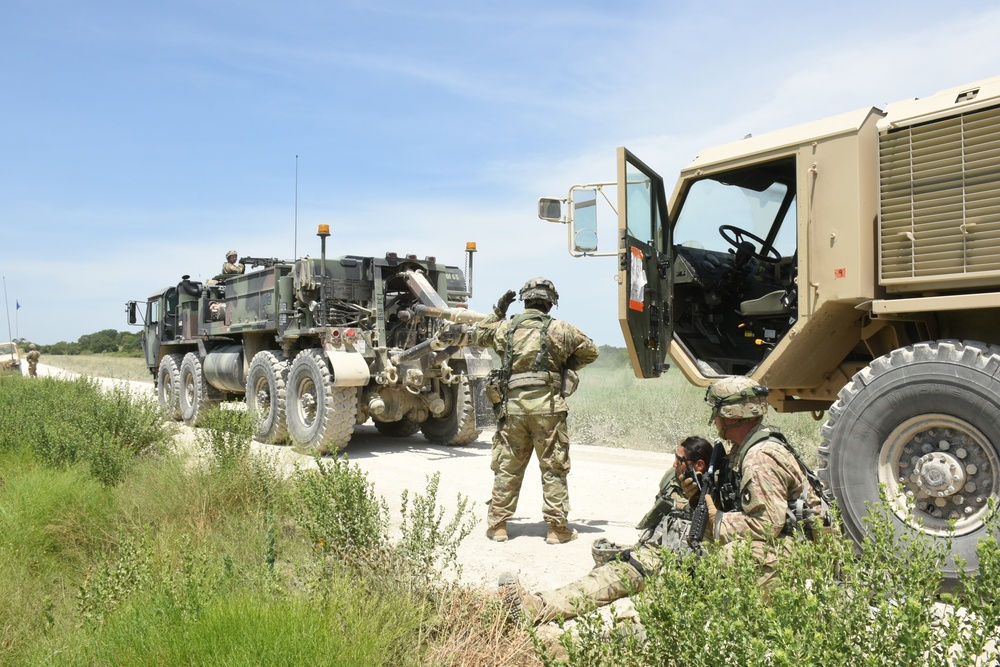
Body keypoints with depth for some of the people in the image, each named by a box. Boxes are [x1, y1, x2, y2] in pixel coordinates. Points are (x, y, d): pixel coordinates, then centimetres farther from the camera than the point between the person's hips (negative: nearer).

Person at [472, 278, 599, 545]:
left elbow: (477, 335, 25)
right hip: (548, 407, -2)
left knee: (507, 468, 11)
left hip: (512, 407, 3)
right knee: (554, 469, 6)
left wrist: (498, 312, 27)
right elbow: (590, 351, 12)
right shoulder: (559, 329, 0)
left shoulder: (505, 328, 6)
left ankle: (497, 525, 16)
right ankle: (557, 528, 10)